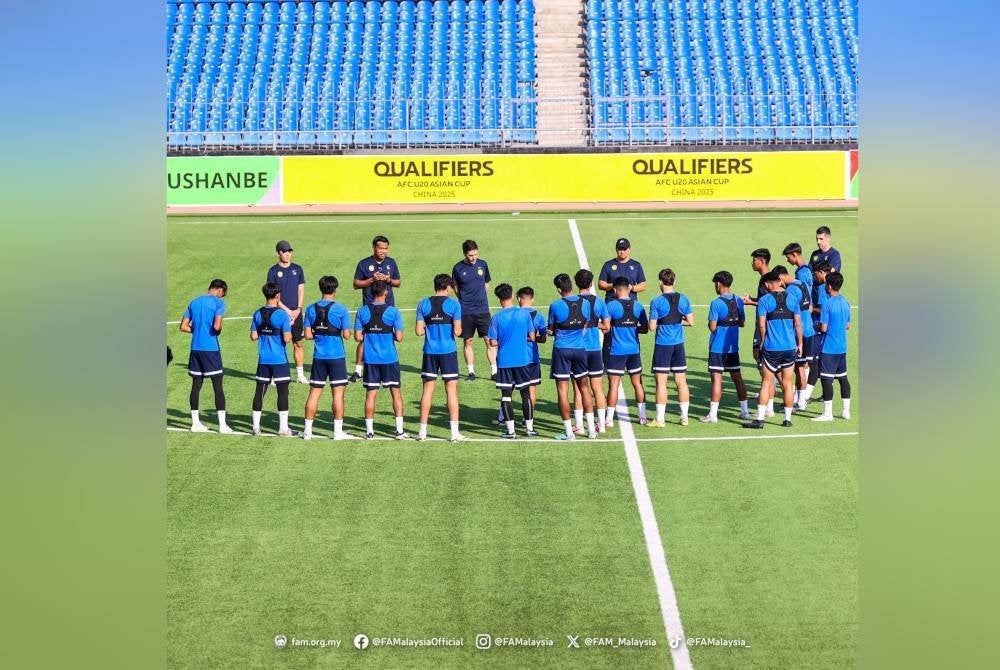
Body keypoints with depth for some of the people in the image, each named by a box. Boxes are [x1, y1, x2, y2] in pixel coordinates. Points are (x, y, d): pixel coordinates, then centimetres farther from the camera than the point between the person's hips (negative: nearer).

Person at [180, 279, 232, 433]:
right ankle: (222, 425, -1)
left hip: (195, 348, 6)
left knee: (196, 385, 11)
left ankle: (195, 423, 16)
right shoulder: (219, 303, -6)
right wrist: (218, 331, 3)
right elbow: (217, 326, -18)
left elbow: (184, 327, 9)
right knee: (218, 387, -1)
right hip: (211, 349, -5)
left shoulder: (193, 303, 12)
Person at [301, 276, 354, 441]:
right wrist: (351, 333, 12)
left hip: (318, 356, 3)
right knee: (338, 393, 2)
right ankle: (338, 431, 4)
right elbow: (346, 335, -10)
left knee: (314, 393, 8)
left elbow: (308, 335, 2)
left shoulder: (311, 309, 2)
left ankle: (308, 431, 11)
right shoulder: (340, 308, -8)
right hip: (336, 356, -3)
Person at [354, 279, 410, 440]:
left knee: (370, 394, 7)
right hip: (390, 359, -2)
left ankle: (369, 431, 8)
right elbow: (399, 337, -10)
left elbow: (358, 336, -1)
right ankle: (400, 431, 6)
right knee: (396, 392, 7)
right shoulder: (393, 311, -8)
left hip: (370, 359, 2)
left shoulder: (362, 311, -1)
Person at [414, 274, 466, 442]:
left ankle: (422, 431, 12)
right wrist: (459, 330, 11)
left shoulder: (423, 304, 2)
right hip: (448, 351, -2)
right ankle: (455, 433, 1)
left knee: (427, 390, 9)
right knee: (451, 390, 2)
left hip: (430, 351, 2)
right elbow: (457, 331, -11)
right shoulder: (453, 304, -6)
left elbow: (419, 331, -2)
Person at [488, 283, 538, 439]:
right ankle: (530, 428, 15)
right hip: (523, 360, 1)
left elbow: (493, 342, -5)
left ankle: (510, 431, 4)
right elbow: (532, 337, 1)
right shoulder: (525, 314, -4)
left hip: (504, 361, -1)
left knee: (506, 395, 5)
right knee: (526, 394, 12)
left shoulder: (497, 318, -6)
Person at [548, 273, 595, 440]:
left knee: (563, 390, 2)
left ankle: (569, 432, 4)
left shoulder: (555, 306, -11)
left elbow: (551, 330, 0)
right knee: (583, 386, 17)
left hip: (561, 349, -4)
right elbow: (585, 327, 9)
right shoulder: (585, 303, -1)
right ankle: (591, 429, 19)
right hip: (580, 349, 4)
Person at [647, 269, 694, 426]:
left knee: (661, 382, 0)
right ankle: (684, 417, 16)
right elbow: (691, 321, 2)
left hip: (663, 344, -4)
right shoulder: (683, 299, 1)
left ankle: (660, 419, 2)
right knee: (681, 381, 11)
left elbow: (652, 327, -12)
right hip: (679, 344, 4)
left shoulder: (657, 302, -11)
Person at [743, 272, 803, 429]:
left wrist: (762, 341, 6)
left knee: (766, 383, 4)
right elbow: (798, 324, 4)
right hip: (790, 347, 3)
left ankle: (760, 419, 2)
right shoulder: (792, 298, 4)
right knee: (788, 384, 10)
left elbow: (761, 324, -10)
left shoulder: (764, 300, -6)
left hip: (771, 348, -3)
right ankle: (788, 419, 15)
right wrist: (800, 344, 13)